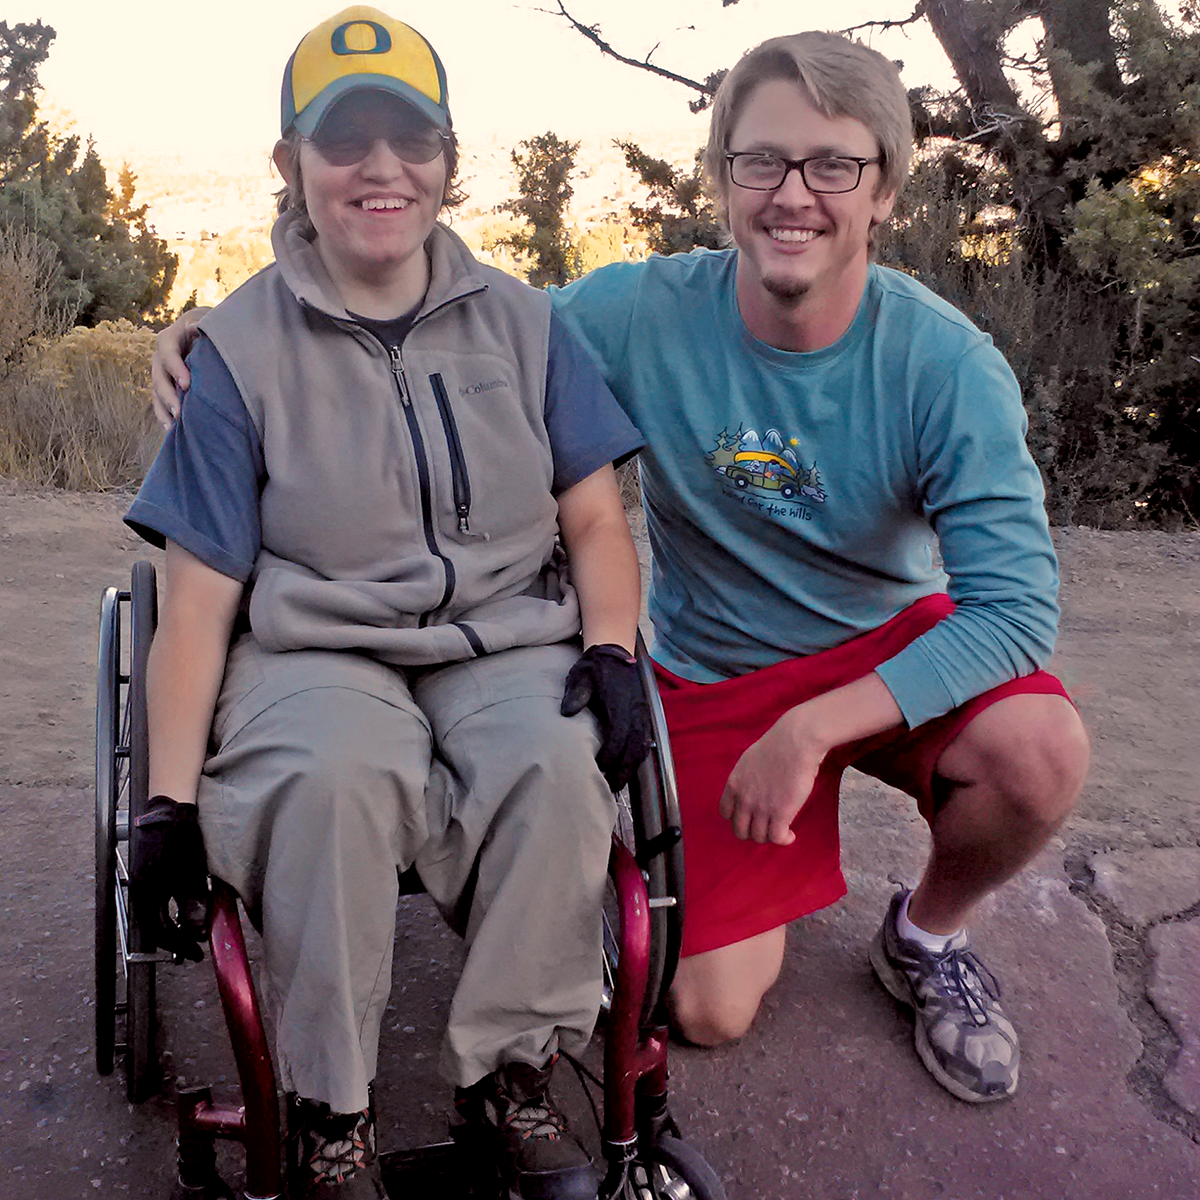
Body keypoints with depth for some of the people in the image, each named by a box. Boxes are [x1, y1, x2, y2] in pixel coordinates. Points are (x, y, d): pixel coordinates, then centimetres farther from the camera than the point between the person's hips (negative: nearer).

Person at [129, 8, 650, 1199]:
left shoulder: (520, 320, 8)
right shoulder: (242, 345, 0)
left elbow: (593, 519, 8)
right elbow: (200, 593, -2)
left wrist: (610, 652, -11)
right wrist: (169, 798, -6)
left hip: (506, 641, 2)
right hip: (317, 650, -1)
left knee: (558, 764, -31)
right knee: (337, 777, -36)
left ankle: (510, 1073, -8)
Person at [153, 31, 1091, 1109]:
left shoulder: (946, 362, -20)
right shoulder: (642, 315, -18)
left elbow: (1015, 598, -24)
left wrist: (810, 730, -32)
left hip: (892, 647, 1)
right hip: (714, 677, 0)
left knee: (1040, 751, -32)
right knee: (710, 1011, -5)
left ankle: (928, 935, 4)